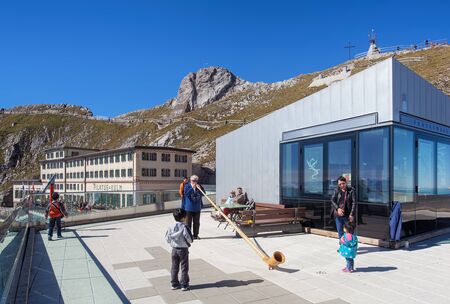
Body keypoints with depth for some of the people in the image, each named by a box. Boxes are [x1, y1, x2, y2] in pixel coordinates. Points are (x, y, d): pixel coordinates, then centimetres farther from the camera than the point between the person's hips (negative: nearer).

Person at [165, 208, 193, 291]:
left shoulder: (171, 227, -4)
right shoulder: (184, 227, -19)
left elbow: (167, 238, 2)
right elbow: (189, 238, -18)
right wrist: (190, 242, 3)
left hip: (174, 249, 5)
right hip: (183, 249, -5)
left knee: (174, 267, 15)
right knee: (184, 267, 6)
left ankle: (174, 284, 23)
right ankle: (184, 285, 11)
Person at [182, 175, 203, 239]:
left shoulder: (199, 186, 8)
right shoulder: (187, 186, -4)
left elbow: (203, 194, 3)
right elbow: (186, 194, -19)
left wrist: (200, 188, -12)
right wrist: (192, 188, -22)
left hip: (197, 207, 4)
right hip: (189, 207, -4)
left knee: (196, 222, 9)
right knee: (188, 222, 1)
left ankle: (196, 235, 20)